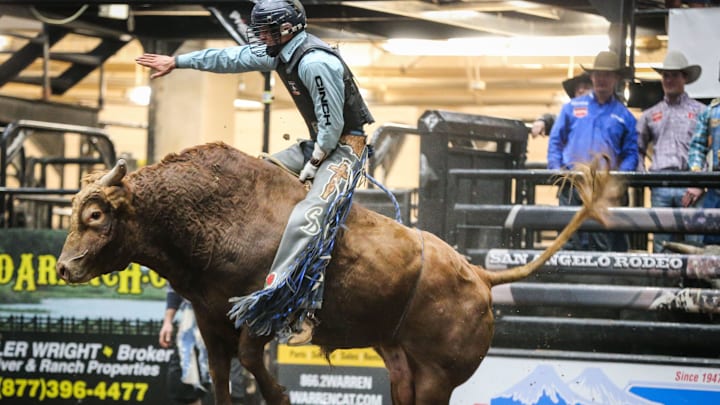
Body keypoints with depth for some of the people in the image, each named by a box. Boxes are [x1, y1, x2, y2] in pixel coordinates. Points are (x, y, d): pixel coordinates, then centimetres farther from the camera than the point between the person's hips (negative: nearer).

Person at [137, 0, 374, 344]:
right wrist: (176, 62, 22)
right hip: (319, 143, 11)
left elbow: (333, 124, -22)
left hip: (344, 147, -10)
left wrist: (311, 167, -13)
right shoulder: (280, 53, 6)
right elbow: (230, 59, 16)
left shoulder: (316, 63, -24)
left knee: (306, 219, -27)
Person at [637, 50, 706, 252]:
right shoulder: (650, 115, 19)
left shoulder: (700, 111, 8)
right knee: (661, 244, 2)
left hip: (690, 187, -3)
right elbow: (638, 150, 22)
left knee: (693, 242, -8)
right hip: (660, 187, 3)